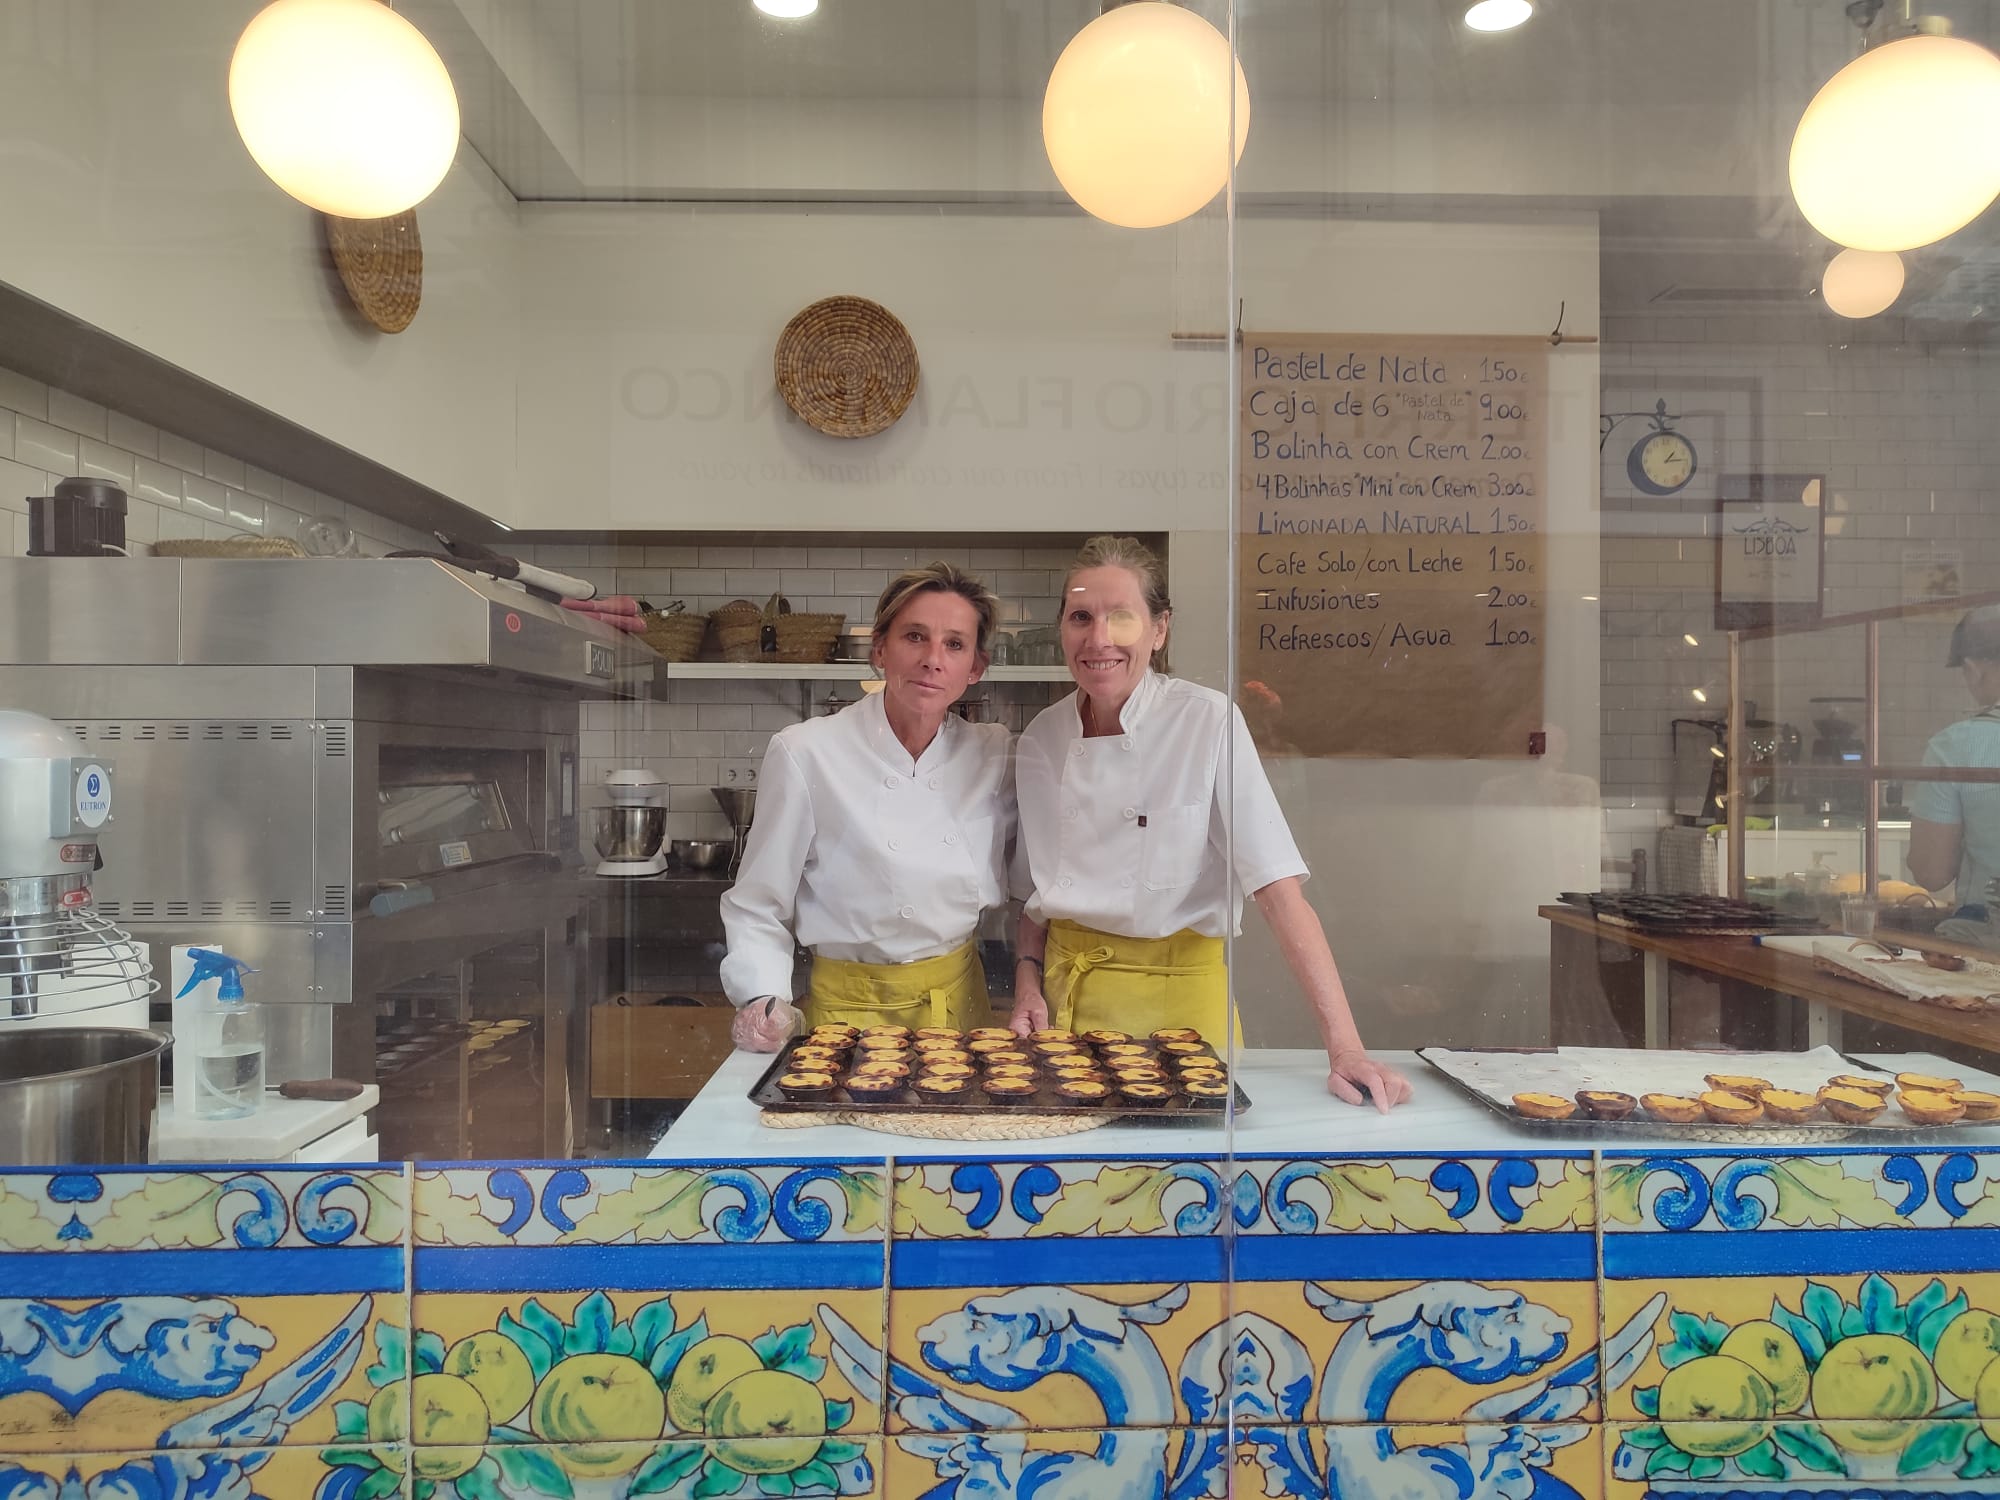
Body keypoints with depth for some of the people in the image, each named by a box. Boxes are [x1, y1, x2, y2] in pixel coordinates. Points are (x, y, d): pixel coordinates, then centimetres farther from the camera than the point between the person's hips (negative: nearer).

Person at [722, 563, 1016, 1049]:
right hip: (850, 1009, -3)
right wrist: (764, 999, -19)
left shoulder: (993, 754, -4)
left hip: (961, 1001, 3)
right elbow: (757, 906, -7)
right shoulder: (804, 753, -14)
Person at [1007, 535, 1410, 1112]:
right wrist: (1028, 977, -4)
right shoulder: (1040, 740, -1)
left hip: (1177, 993, -4)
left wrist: (1344, 1046, -24)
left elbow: (1279, 889, -19)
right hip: (1066, 994, 4)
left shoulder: (1208, 722, -14)